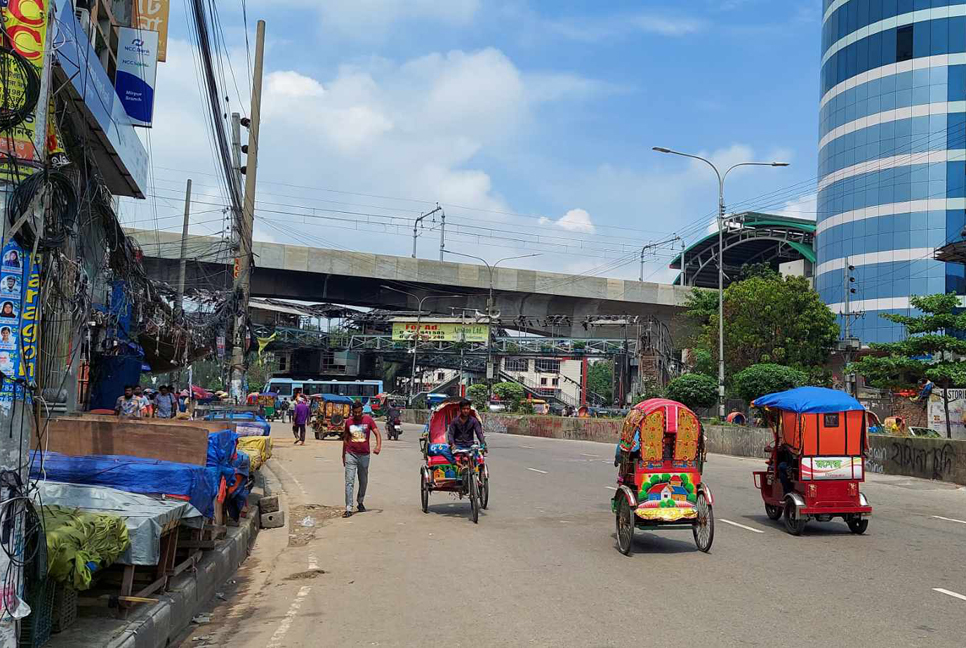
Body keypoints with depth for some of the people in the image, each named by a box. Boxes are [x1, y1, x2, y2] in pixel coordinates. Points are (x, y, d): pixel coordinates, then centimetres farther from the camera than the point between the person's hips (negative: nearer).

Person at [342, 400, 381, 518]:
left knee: (363, 482, 13)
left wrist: (378, 446, -22)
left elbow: (377, 433, -4)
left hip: (364, 455, 1)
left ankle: (360, 503, 33)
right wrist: (343, 455, 14)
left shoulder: (368, 419, -2)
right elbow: (345, 439, 12)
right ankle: (348, 509, -10)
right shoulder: (348, 421, 2)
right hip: (351, 455, 0)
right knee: (349, 482, -8)